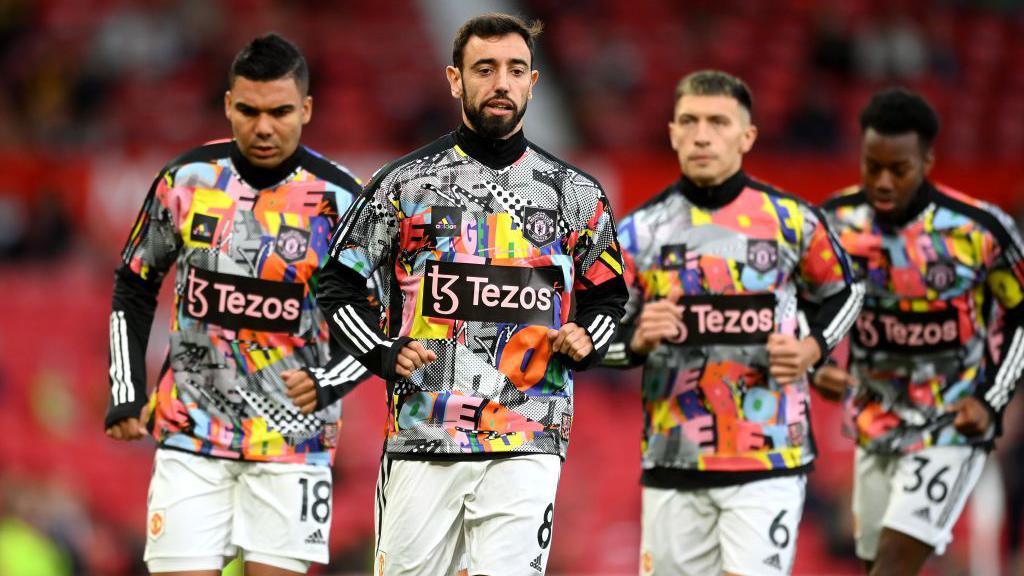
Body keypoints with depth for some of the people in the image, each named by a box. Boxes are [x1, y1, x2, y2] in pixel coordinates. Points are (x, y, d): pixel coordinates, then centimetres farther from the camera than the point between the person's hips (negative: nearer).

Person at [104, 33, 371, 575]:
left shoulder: (339, 200, -5)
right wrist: (126, 395, 8)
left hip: (293, 440, -1)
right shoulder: (187, 180, 1)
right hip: (191, 434, 1)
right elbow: (133, 286, 14)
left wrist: (325, 384, -18)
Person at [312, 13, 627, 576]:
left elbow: (607, 297, 20)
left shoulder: (573, 193, 10)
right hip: (421, 440, 0)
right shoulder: (405, 183, 6)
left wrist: (585, 342, 0)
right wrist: (384, 356, -3)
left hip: (526, 448, 0)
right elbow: (338, 285, 11)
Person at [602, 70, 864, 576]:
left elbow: (841, 295, 18)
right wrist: (638, 340, -13)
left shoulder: (792, 221, 1)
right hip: (672, 461, 2)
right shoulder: (640, 231, 3)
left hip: (768, 460, -2)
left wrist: (812, 348, -1)